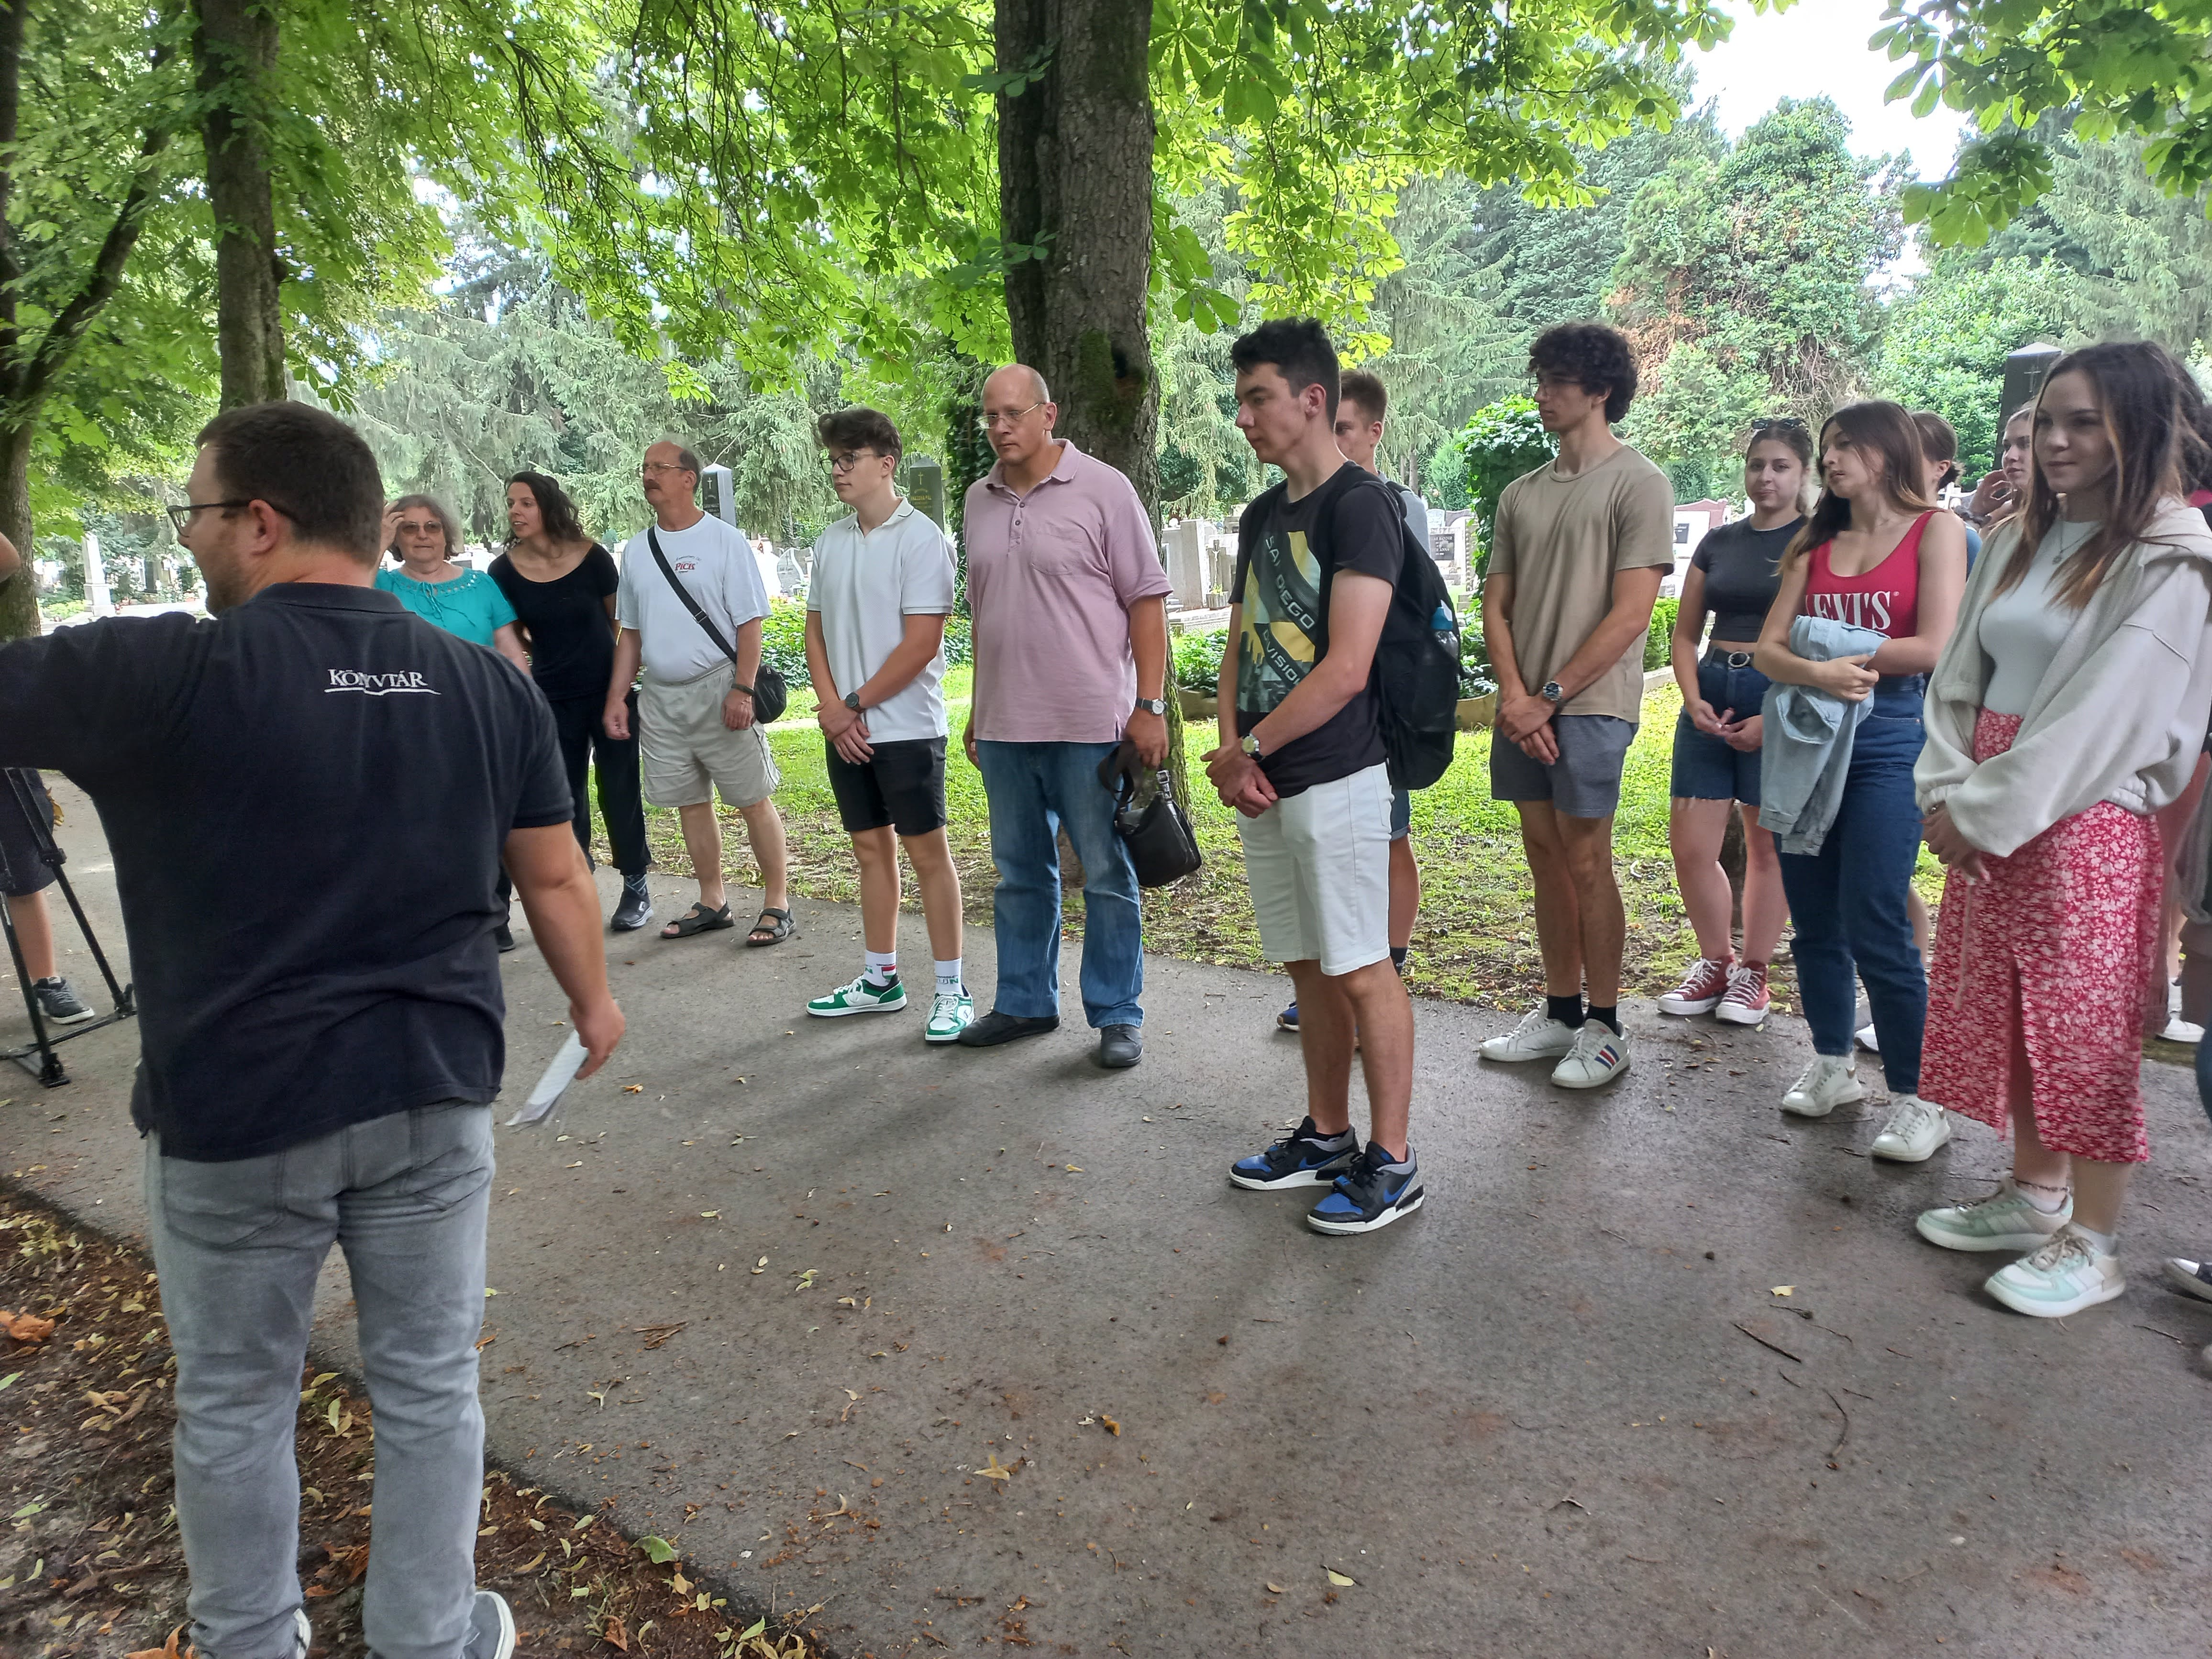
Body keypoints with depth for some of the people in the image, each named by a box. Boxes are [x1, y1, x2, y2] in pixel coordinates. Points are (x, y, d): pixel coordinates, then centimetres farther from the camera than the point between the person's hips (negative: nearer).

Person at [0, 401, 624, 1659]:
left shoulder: (160, 675, -14)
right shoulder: (489, 684, -2)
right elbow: (557, 875, 5)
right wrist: (593, 997, 20)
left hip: (234, 1110, -2)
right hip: (435, 1093, 3)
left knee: (233, 1402, 19)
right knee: (430, 1387, 16)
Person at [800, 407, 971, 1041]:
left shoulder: (922, 539, -10)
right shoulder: (831, 542, 10)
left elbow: (921, 645, -16)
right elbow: (816, 631, 11)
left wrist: (852, 705, -12)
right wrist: (831, 710, -4)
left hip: (906, 727, -6)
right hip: (846, 729, 6)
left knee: (927, 852, -1)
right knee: (872, 848, 13)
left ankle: (952, 990, 7)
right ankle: (879, 980, 24)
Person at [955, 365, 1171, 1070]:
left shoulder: (1103, 489, -5)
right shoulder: (980, 499, 12)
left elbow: (1147, 600, -6)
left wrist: (1149, 705, -12)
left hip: (1090, 723, -5)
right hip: (1004, 725, 6)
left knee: (1107, 875, 3)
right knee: (1020, 873, 15)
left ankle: (1117, 1014, 14)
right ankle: (1025, 1002, 28)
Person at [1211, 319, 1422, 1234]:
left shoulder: (1362, 505, -11)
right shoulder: (1263, 515, 15)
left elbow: (1346, 668, -18)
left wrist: (1250, 748, -11)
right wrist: (1231, 750, -1)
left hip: (1335, 779, -8)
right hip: (1264, 786, 8)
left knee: (1362, 970, -1)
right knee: (1310, 967, 15)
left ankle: (1391, 1164, 11)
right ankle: (1326, 1135, 28)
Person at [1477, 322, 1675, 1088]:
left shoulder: (1638, 484, -4)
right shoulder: (1520, 495, 14)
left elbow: (1629, 616, -11)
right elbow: (1496, 605, 11)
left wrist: (1550, 697, -13)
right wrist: (1513, 694, -5)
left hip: (1589, 706, -6)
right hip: (1523, 709, 6)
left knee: (1586, 863, -3)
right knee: (1545, 860, 11)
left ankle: (1604, 1028, 10)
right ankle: (1558, 1012, 22)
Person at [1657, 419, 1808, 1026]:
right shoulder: (1719, 543, 12)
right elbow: (1685, 633, 13)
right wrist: (1694, 699, -3)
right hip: (1713, 696, 4)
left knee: (1767, 846, 6)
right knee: (1690, 845, 2)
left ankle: (1753, 973, 21)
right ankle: (1715, 963, 21)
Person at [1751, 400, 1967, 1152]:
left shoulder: (1936, 530, 0)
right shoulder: (1814, 546, 14)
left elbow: (1934, 647, -12)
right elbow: (1768, 651, 4)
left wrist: (1843, 656, -2)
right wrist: (1818, 672, -17)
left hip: (1888, 744, -5)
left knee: (1875, 929, -8)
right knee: (1814, 921, 10)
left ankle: (1919, 1097, 5)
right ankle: (1833, 1064, 26)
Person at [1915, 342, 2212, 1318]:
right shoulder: (2021, 543, 11)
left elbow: (2103, 714, -17)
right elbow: (1961, 675, 7)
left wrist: (1986, 814, -16)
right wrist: (1948, 791, -5)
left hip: (2088, 825, -7)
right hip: (1988, 823, 7)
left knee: (2087, 1029, 1)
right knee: (2005, 1013, 15)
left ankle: (2092, 1246, 15)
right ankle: (2035, 1195, 31)